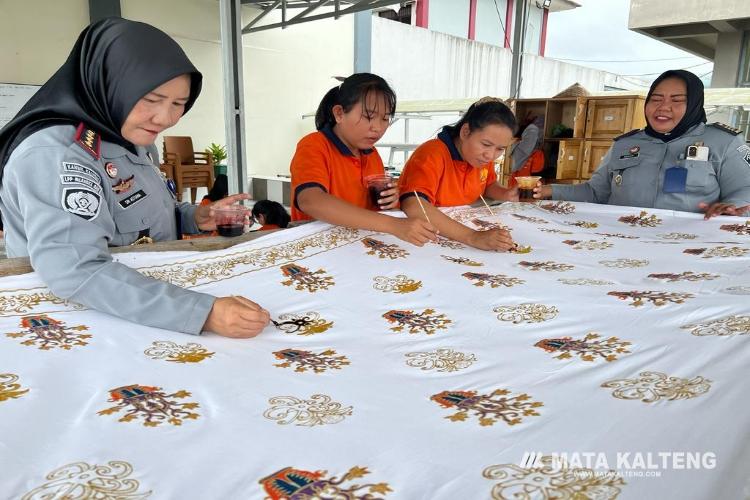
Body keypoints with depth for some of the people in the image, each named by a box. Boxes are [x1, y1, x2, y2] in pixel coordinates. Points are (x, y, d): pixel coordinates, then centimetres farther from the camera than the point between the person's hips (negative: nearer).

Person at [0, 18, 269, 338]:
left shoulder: (136, 141, 6)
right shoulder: (54, 154, -20)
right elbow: (75, 272, -31)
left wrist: (195, 218, -2)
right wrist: (203, 312, -39)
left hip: (158, 291, 7)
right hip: (85, 322, -7)